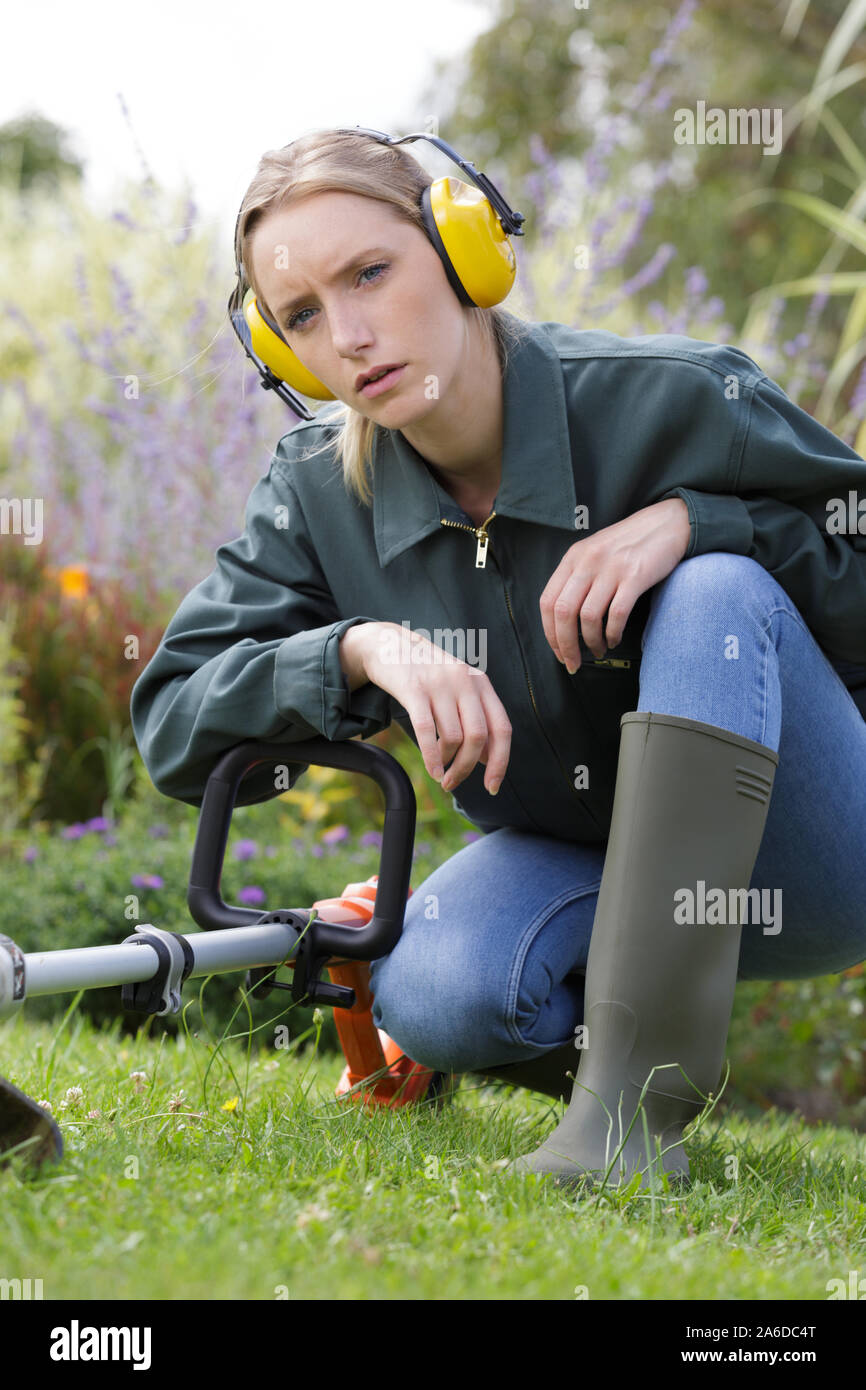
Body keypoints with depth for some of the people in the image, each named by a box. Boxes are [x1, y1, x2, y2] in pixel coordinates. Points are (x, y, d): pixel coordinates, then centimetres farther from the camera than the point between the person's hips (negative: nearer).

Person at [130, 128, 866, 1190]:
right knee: (435, 999, -31)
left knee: (715, 592, -31)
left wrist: (694, 522, -30)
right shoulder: (319, 490, -8)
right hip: (567, 856, 2)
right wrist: (361, 651, -28)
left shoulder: (675, 399, -20)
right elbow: (173, 725, -11)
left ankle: (636, 1078, -32)